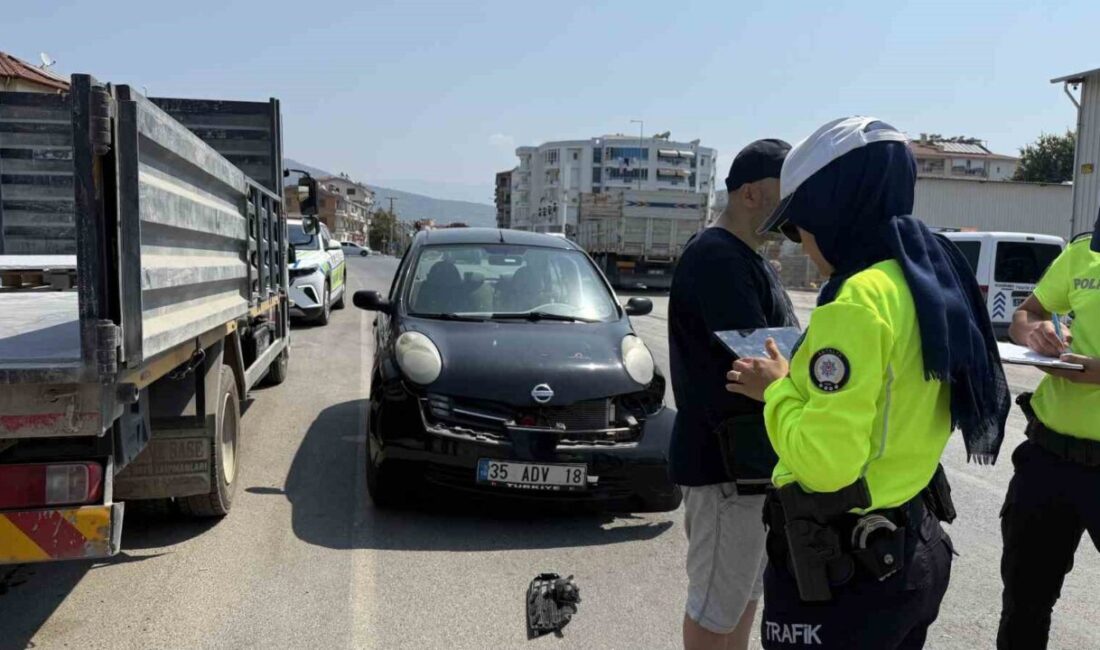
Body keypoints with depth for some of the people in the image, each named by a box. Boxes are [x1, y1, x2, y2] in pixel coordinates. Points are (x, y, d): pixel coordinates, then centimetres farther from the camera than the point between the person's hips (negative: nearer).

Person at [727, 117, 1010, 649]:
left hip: (843, 568, -8)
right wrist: (795, 381, 10)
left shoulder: (856, 301, -23)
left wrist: (776, 390, -10)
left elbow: (823, 462, -26)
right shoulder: (933, 283, 5)